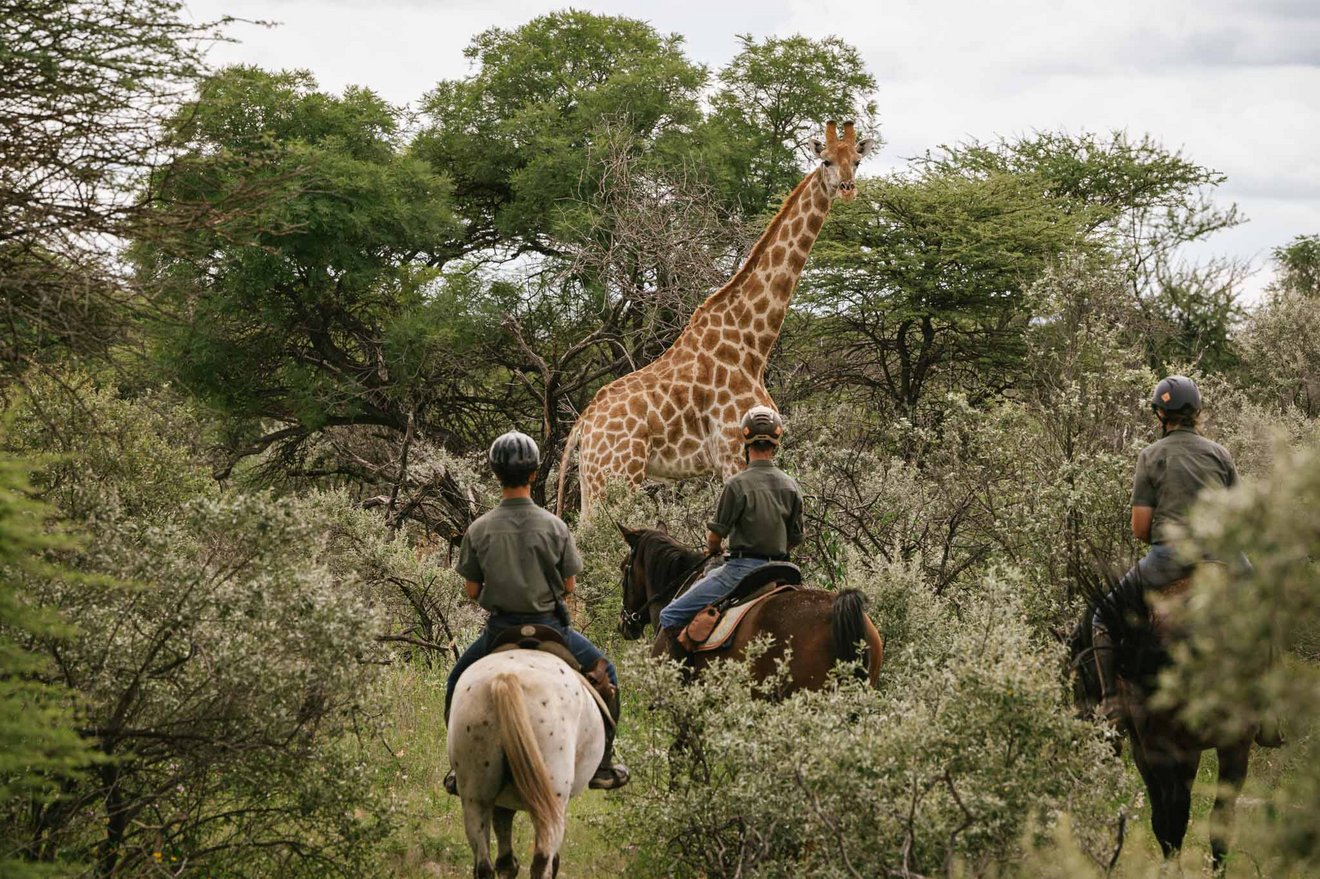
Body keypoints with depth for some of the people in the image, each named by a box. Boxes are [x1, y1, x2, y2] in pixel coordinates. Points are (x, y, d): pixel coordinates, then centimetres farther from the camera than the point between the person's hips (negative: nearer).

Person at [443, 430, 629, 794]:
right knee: (605, 674, 23)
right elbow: (569, 585, -4)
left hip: (500, 628, 1)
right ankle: (603, 766, 22)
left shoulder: (479, 530, -9)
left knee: (457, 683, 27)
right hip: (549, 625, -1)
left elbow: (472, 590, -2)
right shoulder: (554, 526, -10)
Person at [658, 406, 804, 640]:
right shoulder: (791, 486, 4)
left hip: (742, 568, -6)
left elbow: (716, 535, -8)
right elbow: (795, 538, 11)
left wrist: (712, 550, 15)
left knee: (670, 616, -3)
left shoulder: (738, 485, -13)